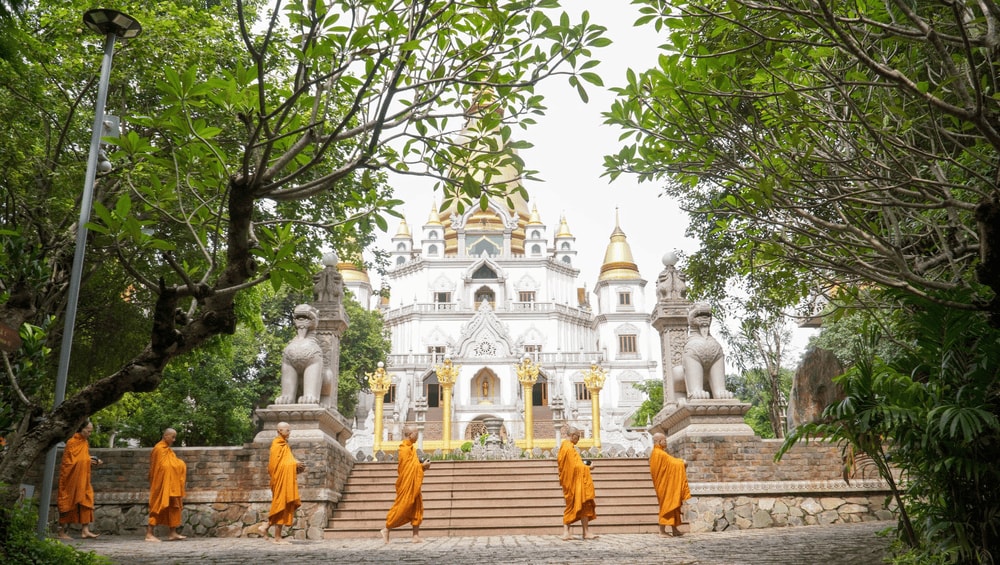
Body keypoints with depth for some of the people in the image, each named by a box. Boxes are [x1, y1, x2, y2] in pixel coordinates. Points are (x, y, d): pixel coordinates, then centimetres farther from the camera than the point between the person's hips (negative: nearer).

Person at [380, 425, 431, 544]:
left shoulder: (411, 448, 14)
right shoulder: (405, 449, -16)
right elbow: (407, 468, -19)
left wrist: (422, 465, 1)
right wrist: (422, 466, -10)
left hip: (414, 485, 10)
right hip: (407, 484, -10)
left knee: (417, 508, 7)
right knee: (402, 507, -3)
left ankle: (416, 535, 8)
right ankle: (386, 530, 10)